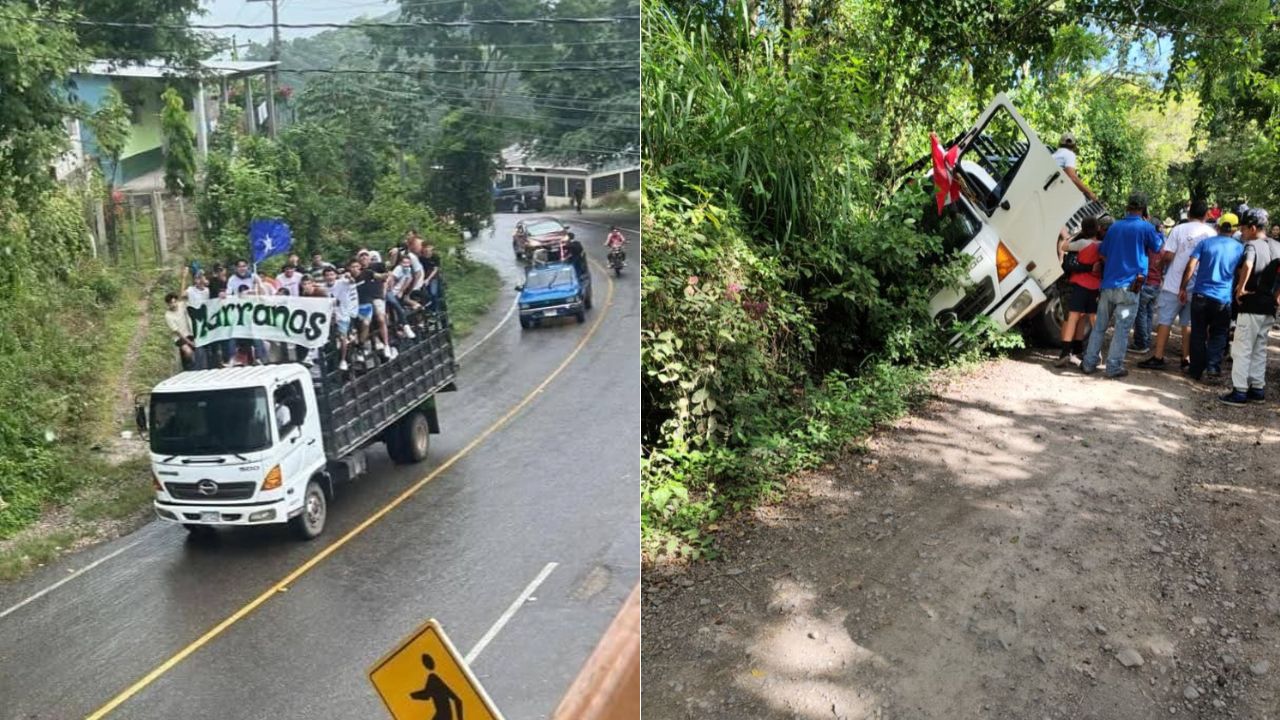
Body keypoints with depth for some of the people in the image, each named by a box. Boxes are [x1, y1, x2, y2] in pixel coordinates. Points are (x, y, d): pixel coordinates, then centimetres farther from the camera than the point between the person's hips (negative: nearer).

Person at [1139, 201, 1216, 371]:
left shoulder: (1179, 230, -7)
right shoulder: (1211, 233, 1)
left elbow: (1167, 256, -11)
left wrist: (1162, 266, 9)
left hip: (1174, 284, -3)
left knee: (1164, 321, 2)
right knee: (1188, 323, 11)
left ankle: (1158, 357, 0)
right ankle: (1186, 359, 13)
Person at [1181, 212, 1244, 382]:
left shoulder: (1205, 243, 1)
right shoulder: (1239, 248, 3)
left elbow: (1191, 266, -7)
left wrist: (1183, 288, -1)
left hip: (1201, 295, 0)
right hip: (1224, 299, 0)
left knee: (1198, 334, 7)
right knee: (1218, 335, 9)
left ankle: (1196, 369, 12)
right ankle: (1213, 368, -4)